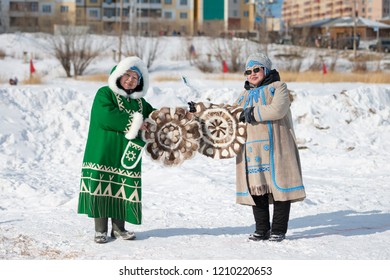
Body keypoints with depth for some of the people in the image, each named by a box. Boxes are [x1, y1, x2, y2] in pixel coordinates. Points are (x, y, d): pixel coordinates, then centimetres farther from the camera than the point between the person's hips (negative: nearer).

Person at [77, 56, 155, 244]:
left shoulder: (139, 101, 17)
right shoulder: (105, 94, -2)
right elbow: (106, 117, -19)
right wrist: (132, 123, -14)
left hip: (128, 155, 5)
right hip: (103, 153, -5)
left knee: (124, 191, 4)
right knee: (102, 189, -7)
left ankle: (118, 228, 16)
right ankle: (100, 230, 2)